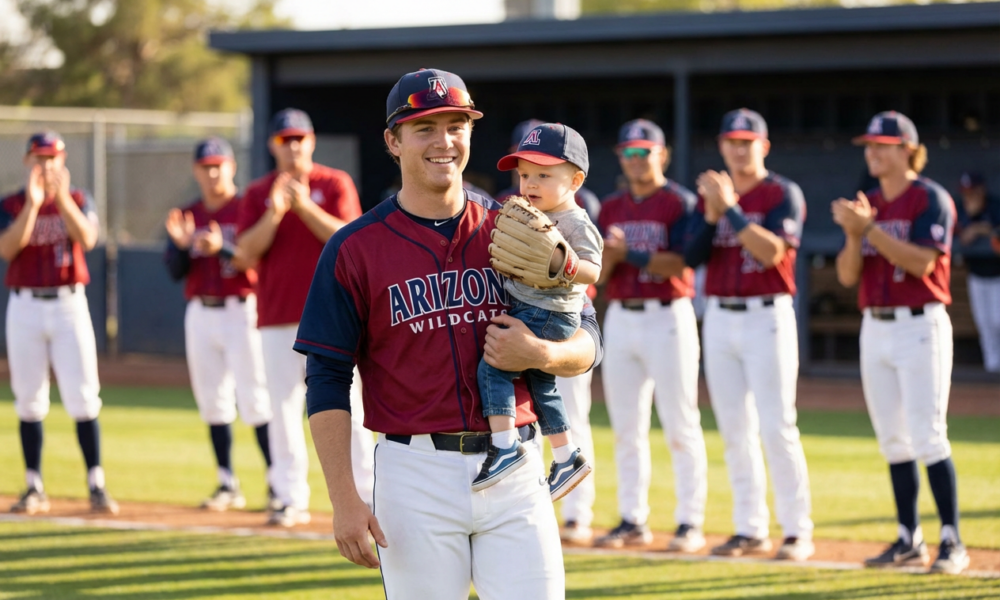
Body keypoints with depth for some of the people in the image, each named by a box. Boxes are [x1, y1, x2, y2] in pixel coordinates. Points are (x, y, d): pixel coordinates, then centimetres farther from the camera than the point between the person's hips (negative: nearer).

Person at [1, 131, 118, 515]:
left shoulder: (78, 201, 6)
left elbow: (87, 239, -13)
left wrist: (61, 199, -23)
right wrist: (33, 203, -20)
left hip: (69, 304, -1)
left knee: (82, 395, -6)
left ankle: (96, 486, -6)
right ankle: (34, 488, 8)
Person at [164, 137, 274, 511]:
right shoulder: (188, 215, 13)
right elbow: (175, 272, 8)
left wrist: (222, 249, -29)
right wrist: (181, 244, -11)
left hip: (241, 312, -6)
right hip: (200, 313, 6)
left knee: (254, 400, -10)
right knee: (212, 401, 7)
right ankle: (227, 485, 12)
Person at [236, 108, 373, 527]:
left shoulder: (335, 184, 4)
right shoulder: (258, 194, 10)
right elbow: (246, 253, -1)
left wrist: (305, 206, -18)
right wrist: (274, 214, -16)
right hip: (278, 318, 2)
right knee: (283, 406, 1)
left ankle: (365, 492, 0)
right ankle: (291, 497, 6)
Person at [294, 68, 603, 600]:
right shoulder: (354, 250, 0)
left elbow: (586, 341, 10)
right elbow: (328, 381, -2)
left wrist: (540, 354, -14)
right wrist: (344, 501, -11)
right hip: (416, 474, -2)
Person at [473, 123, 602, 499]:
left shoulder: (575, 224, -12)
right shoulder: (532, 218, 16)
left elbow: (592, 272, -20)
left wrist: (562, 262, -36)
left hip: (548, 316, -10)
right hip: (526, 310, 10)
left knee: (493, 364, -20)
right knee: (540, 384, 19)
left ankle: (505, 446, -22)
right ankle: (567, 458, 30)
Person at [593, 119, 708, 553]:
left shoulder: (679, 202, -3)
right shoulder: (611, 208, 13)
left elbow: (677, 264, -14)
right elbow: (598, 273, 8)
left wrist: (630, 253, -20)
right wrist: (610, 254, -12)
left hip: (667, 317, -6)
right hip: (620, 319, 6)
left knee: (680, 426, -6)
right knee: (626, 427, 8)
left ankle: (690, 523, -4)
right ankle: (632, 520, 14)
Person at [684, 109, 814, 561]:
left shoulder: (784, 194, -5)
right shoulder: (709, 195, 11)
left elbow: (772, 251, -19)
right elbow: (691, 257, 1)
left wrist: (730, 208, -24)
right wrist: (712, 213, -13)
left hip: (767, 317, -6)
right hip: (719, 318, 6)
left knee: (776, 427, -9)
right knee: (734, 429, 8)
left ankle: (797, 532, -5)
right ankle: (750, 529, 14)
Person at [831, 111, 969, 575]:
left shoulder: (931, 199, -7)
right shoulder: (866, 204, 12)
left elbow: (922, 261, -19)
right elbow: (847, 275, 7)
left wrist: (869, 228, -23)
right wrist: (854, 234, -10)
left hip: (920, 327, -7)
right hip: (875, 328, 7)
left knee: (927, 437, -11)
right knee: (893, 441, 8)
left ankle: (952, 542, -9)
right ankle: (909, 540, 15)